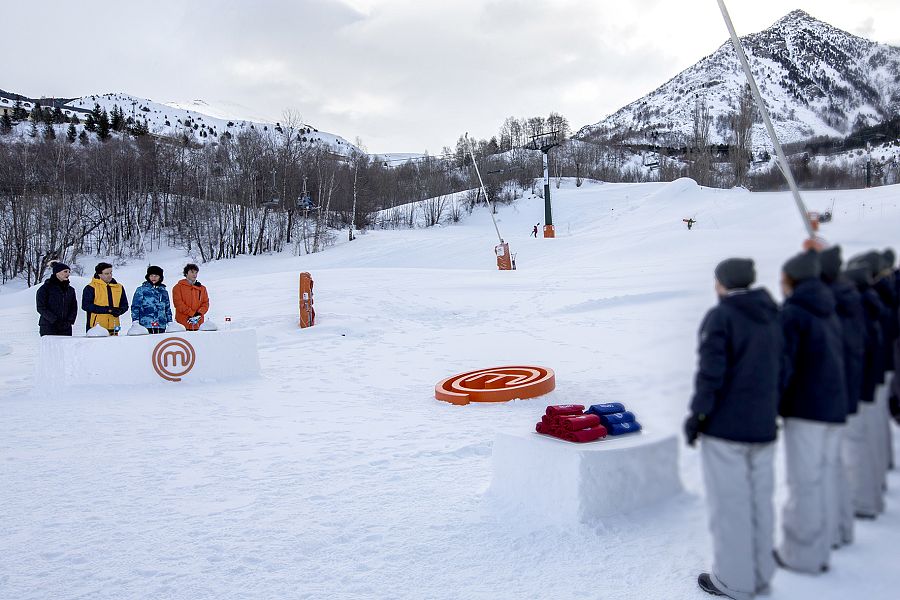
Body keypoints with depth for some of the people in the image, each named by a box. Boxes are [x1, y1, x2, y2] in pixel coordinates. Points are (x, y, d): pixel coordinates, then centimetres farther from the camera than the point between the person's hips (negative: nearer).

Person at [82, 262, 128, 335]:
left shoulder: (119, 287, 13)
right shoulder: (90, 288, 0)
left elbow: (125, 305, 19)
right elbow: (85, 306, -8)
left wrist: (119, 311, -5)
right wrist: (107, 309, -14)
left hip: (113, 328, 4)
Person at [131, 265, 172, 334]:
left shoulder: (164, 291, 18)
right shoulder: (141, 290, 7)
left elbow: (167, 309, 22)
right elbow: (135, 306, 3)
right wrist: (135, 321, -7)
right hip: (145, 325, -3)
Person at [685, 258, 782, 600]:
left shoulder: (720, 317, -13)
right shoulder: (772, 317, 8)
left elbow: (710, 372, -18)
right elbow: (781, 369, 11)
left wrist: (697, 415, -9)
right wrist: (769, 410, 19)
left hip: (725, 427, -7)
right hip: (763, 428, 7)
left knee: (729, 505, 4)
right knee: (760, 501, 15)